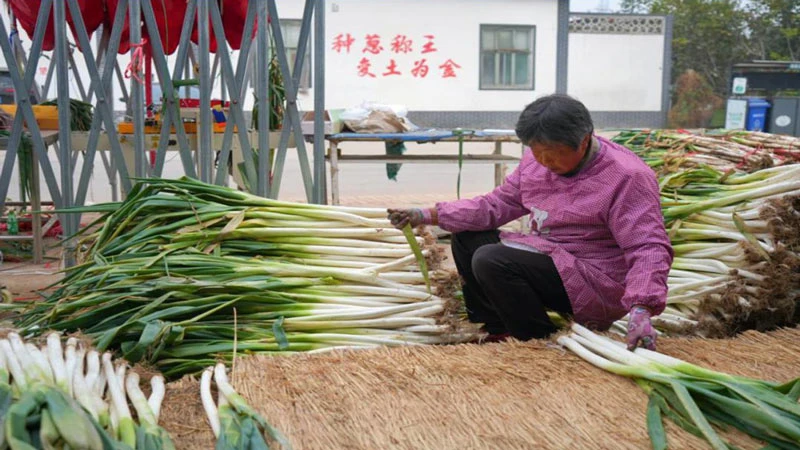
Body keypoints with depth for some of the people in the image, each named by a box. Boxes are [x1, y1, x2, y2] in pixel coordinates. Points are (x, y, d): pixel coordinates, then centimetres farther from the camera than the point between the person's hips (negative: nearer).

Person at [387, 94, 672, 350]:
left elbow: (649, 247, -25)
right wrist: (428, 216, -1)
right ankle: (497, 332, 8)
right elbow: (499, 203, 7)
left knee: (492, 261, -25)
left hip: (597, 287, -8)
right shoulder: (536, 160, 1)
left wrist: (640, 310, -40)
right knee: (466, 239, 8)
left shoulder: (628, 177, -20)